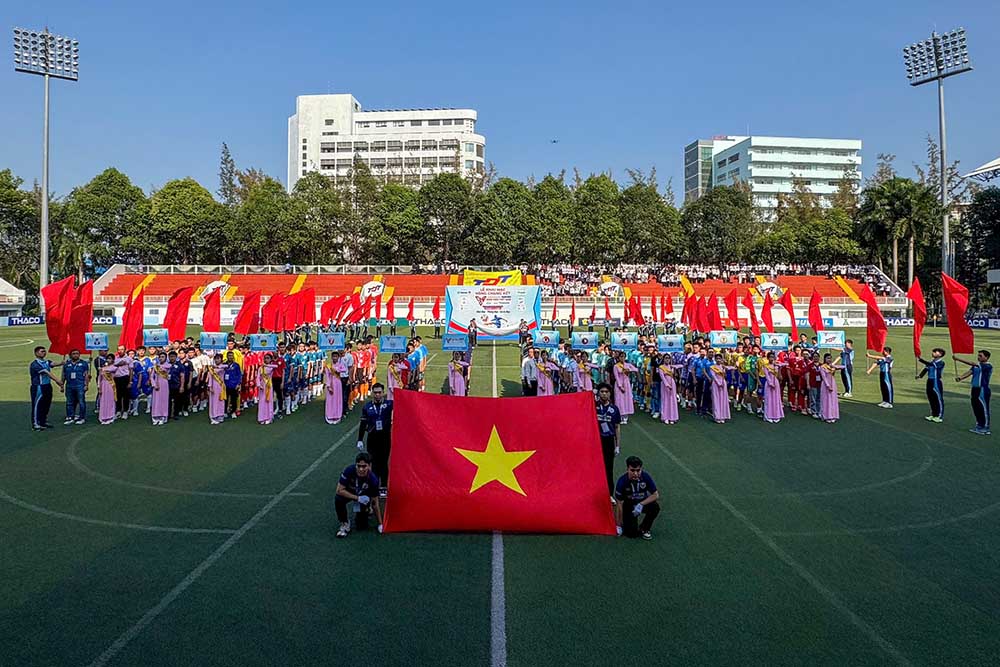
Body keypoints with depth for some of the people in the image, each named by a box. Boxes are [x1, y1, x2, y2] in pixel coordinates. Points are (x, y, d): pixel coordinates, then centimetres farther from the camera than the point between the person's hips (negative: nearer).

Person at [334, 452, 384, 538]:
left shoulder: (373, 479, -30)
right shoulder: (349, 470, -33)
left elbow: (375, 503, -18)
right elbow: (339, 490, -26)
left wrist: (380, 524, -15)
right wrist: (357, 498, -33)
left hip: (364, 496, 0)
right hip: (348, 493, 0)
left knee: (362, 526, -9)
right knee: (338, 499, -34)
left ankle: (367, 510, 24)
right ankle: (345, 524, -8)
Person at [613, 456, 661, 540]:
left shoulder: (645, 476, -21)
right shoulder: (622, 481, -25)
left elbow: (656, 495, -15)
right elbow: (619, 504, -17)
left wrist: (641, 504, -29)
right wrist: (619, 525, -14)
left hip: (643, 502, 2)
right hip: (629, 505, -2)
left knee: (655, 507, -30)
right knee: (632, 533, -19)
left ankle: (644, 528, -3)